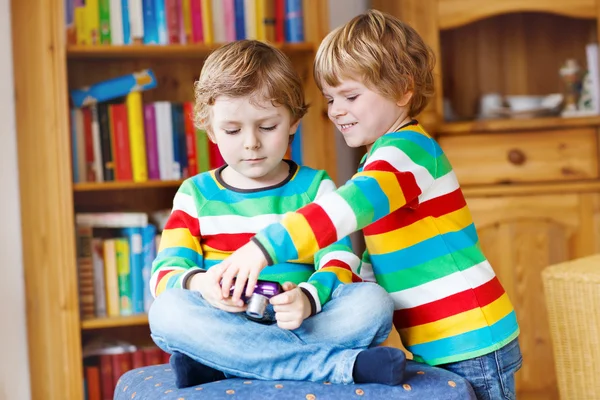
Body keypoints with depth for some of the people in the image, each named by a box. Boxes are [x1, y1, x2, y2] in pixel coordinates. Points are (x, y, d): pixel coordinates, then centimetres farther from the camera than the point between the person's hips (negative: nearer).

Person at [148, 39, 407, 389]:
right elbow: (165, 273, 0)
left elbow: (338, 263, -3)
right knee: (168, 311, -32)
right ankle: (343, 363, -33)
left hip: (299, 326, 0)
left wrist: (307, 299, -27)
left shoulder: (315, 187, 10)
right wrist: (199, 283, -26)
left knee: (374, 301, -26)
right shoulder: (196, 194, 11)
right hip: (225, 325, 0)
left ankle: (217, 362, -28)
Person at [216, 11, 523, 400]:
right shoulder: (381, 159, 17)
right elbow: (380, 259, 19)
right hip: (437, 348, 10)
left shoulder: (408, 149, -16)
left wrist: (266, 247, -44)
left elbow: (351, 204, -35)